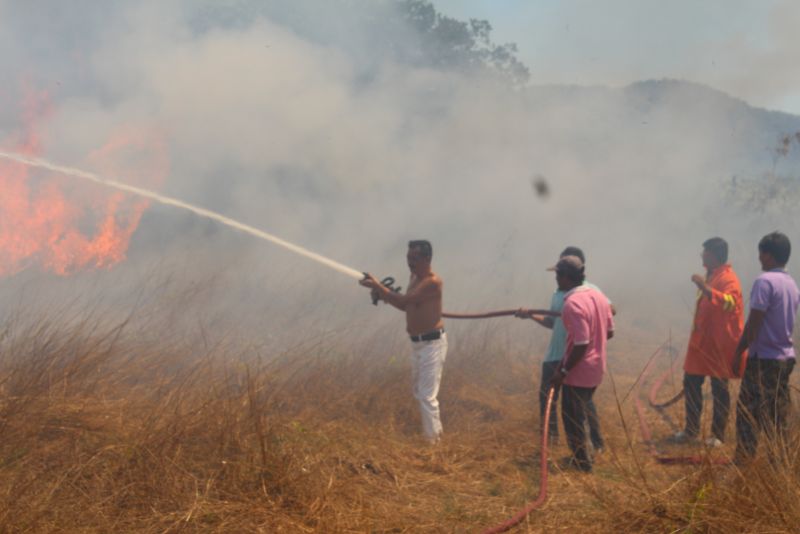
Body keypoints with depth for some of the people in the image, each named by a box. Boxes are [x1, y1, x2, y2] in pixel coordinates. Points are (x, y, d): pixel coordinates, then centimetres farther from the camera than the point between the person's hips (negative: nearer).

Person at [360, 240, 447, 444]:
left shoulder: (433, 282, -21)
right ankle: (434, 433, 35)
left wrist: (378, 286, -26)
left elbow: (405, 300, -28)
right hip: (418, 343, 10)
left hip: (432, 343, -10)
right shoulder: (414, 277, 9)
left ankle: (432, 441, -2)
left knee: (427, 396, -9)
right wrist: (384, 295, 1)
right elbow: (406, 306, 17)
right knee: (419, 393, 21)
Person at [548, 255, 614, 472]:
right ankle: (582, 456, 32)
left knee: (572, 418, 8)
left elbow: (581, 345, -26)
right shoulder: (597, 295, 2)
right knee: (579, 415, 23)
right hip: (595, 368, 8)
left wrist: (563, 371, -18)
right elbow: (609, 332, 10)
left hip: (578, 372, -8)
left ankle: (581, 463, 18)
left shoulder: (573, 304, -25)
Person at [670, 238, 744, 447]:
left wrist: (705, 287, -44)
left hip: (719, 344, -9)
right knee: (691, 383, 10)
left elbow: (729, 303, -36)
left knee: (719, 389, 0)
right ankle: (691, 430, 20)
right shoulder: (710, 276, 14)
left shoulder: (728, 279, -16)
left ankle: (718, 435, 8)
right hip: (701, 341, 9)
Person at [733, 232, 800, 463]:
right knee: (777, 413, 11)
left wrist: (738, 352, -10)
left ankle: (744, 459, -2)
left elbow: (753, 324, -17)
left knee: (748, 411, -2)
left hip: (763, 358, -8)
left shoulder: (764, 281, -15)